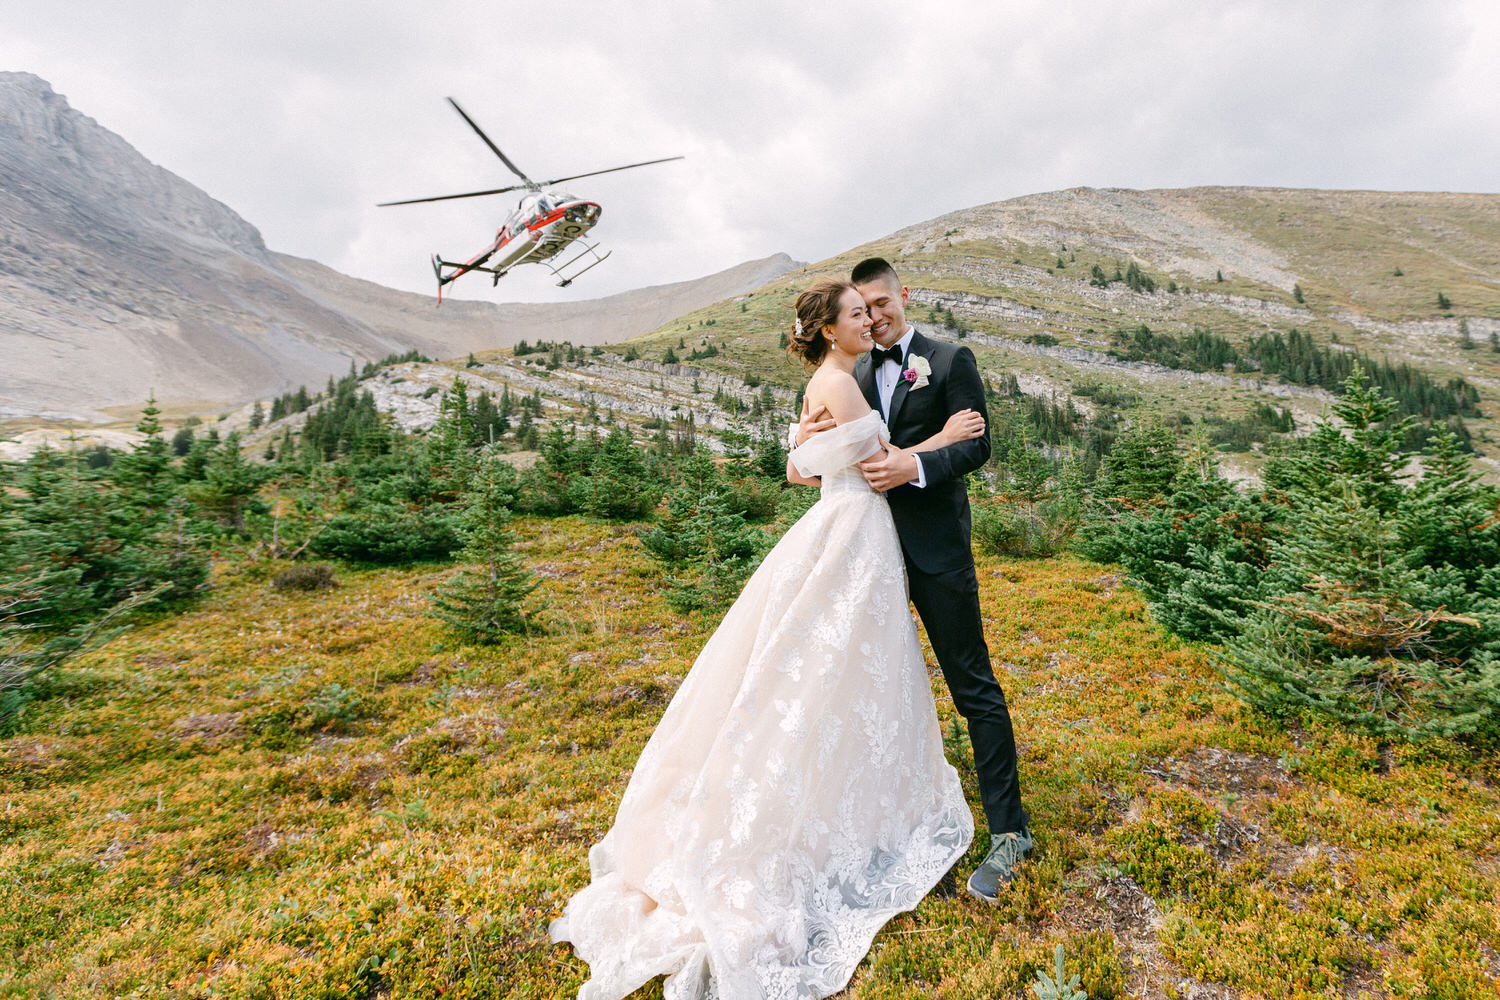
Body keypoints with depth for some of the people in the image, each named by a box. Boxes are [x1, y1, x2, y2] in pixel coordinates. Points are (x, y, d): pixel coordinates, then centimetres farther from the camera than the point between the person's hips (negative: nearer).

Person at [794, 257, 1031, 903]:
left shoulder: (951, 360, -1)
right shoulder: (854, 376, 12)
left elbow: (977, 445, -8)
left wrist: (916, 466, -24)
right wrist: (806, 438, -14)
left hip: (935, 548, -5)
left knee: (974, 686, 0)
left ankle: (1008, 831, 12)